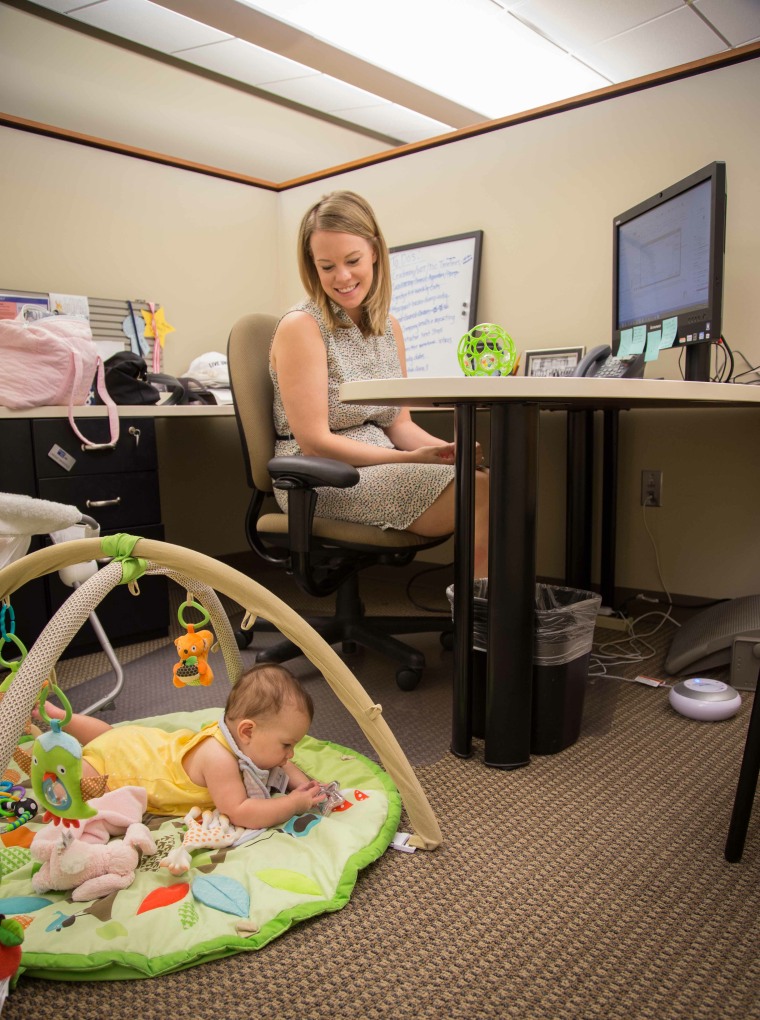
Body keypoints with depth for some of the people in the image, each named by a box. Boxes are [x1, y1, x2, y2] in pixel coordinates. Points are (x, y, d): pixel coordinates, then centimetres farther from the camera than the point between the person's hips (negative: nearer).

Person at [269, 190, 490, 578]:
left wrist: (449, 449, -8)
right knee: (479, 491, -24)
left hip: (382, 469, 7)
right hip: (323, 483, -6)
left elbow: (399, 423, 12)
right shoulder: (300, 327, -8)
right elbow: (314, 441, -13)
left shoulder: (389, 328, 12)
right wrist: (410, 458, -16)